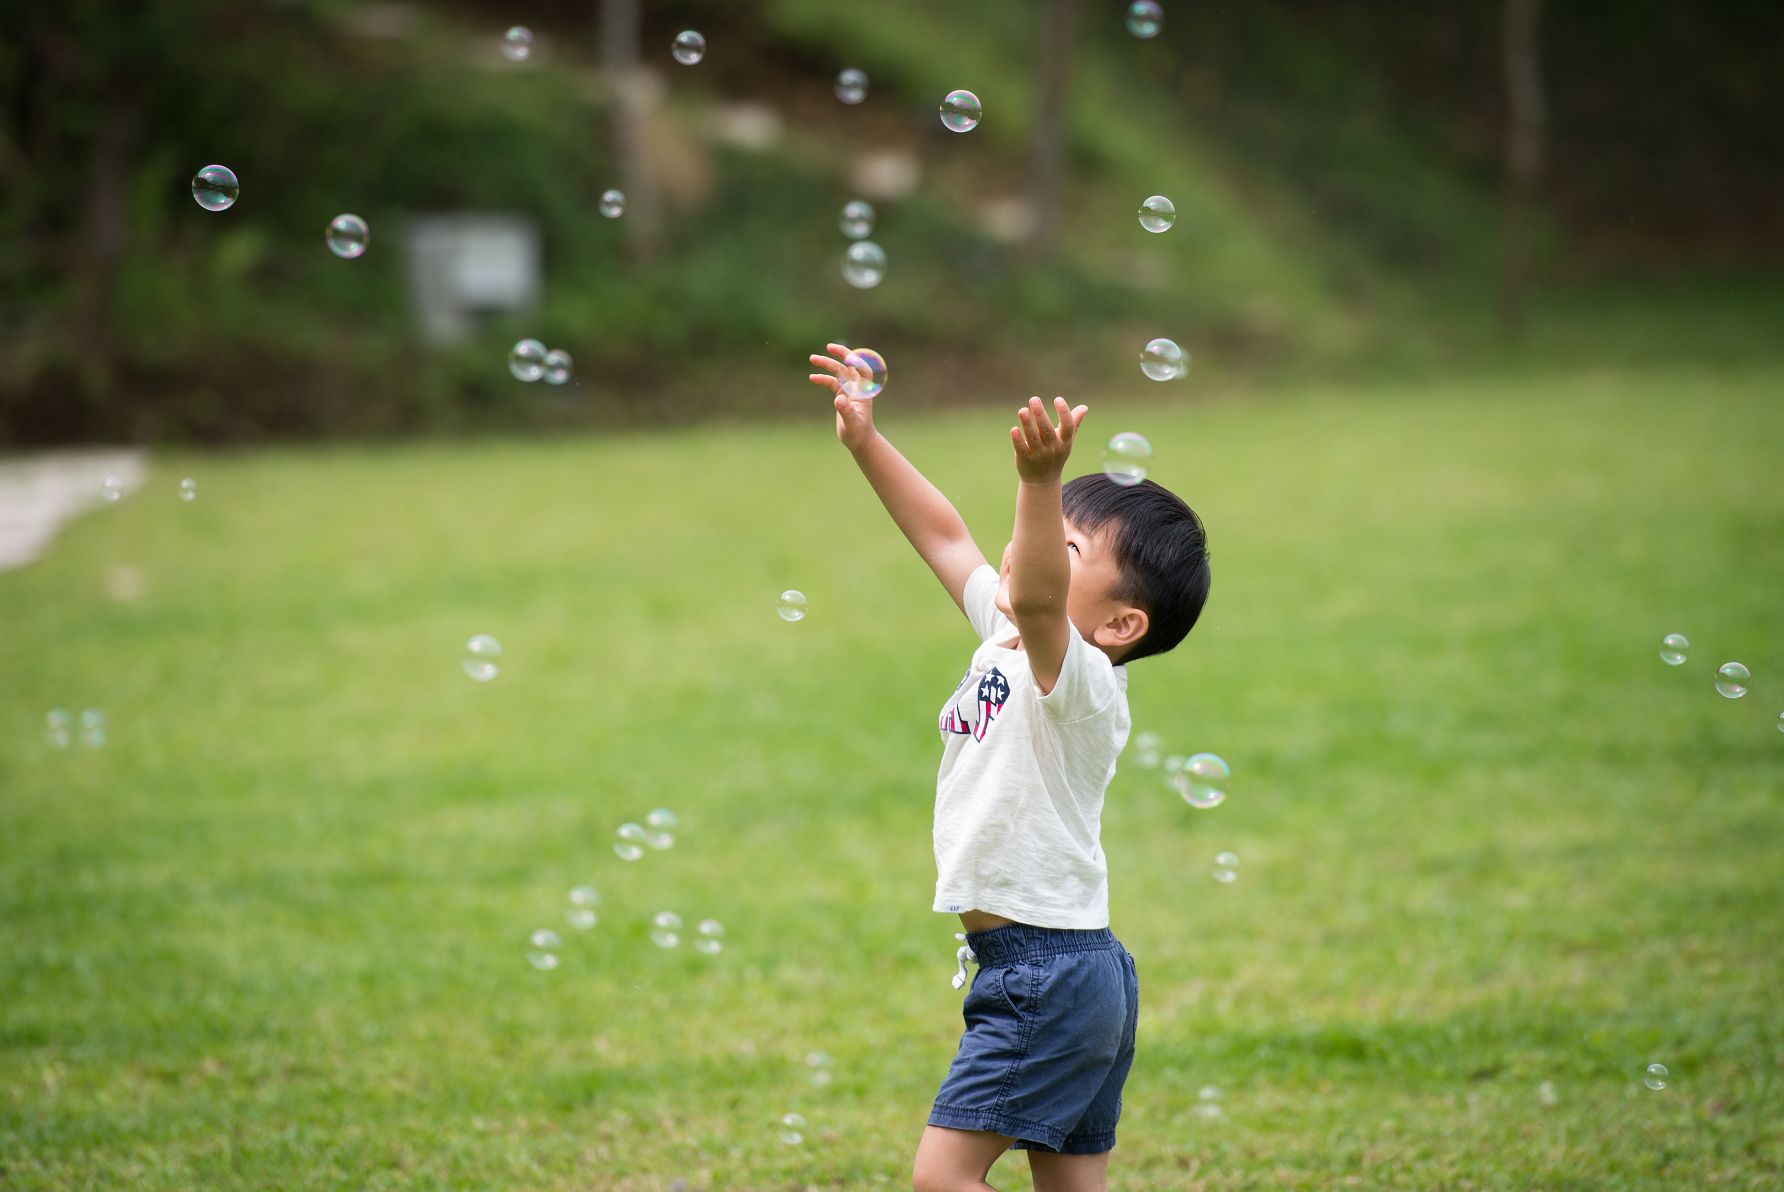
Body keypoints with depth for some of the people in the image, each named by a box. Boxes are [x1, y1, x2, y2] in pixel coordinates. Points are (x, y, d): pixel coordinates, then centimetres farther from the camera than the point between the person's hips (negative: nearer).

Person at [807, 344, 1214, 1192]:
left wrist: (1041, 481, -53)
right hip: (1077, 972, 10)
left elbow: (1035, 595, -38)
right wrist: (866, 441, 12)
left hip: (1049, 975, -10)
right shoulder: (1008, 640, 10)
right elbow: (945, 538, 18)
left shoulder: (1080, 677, -17)